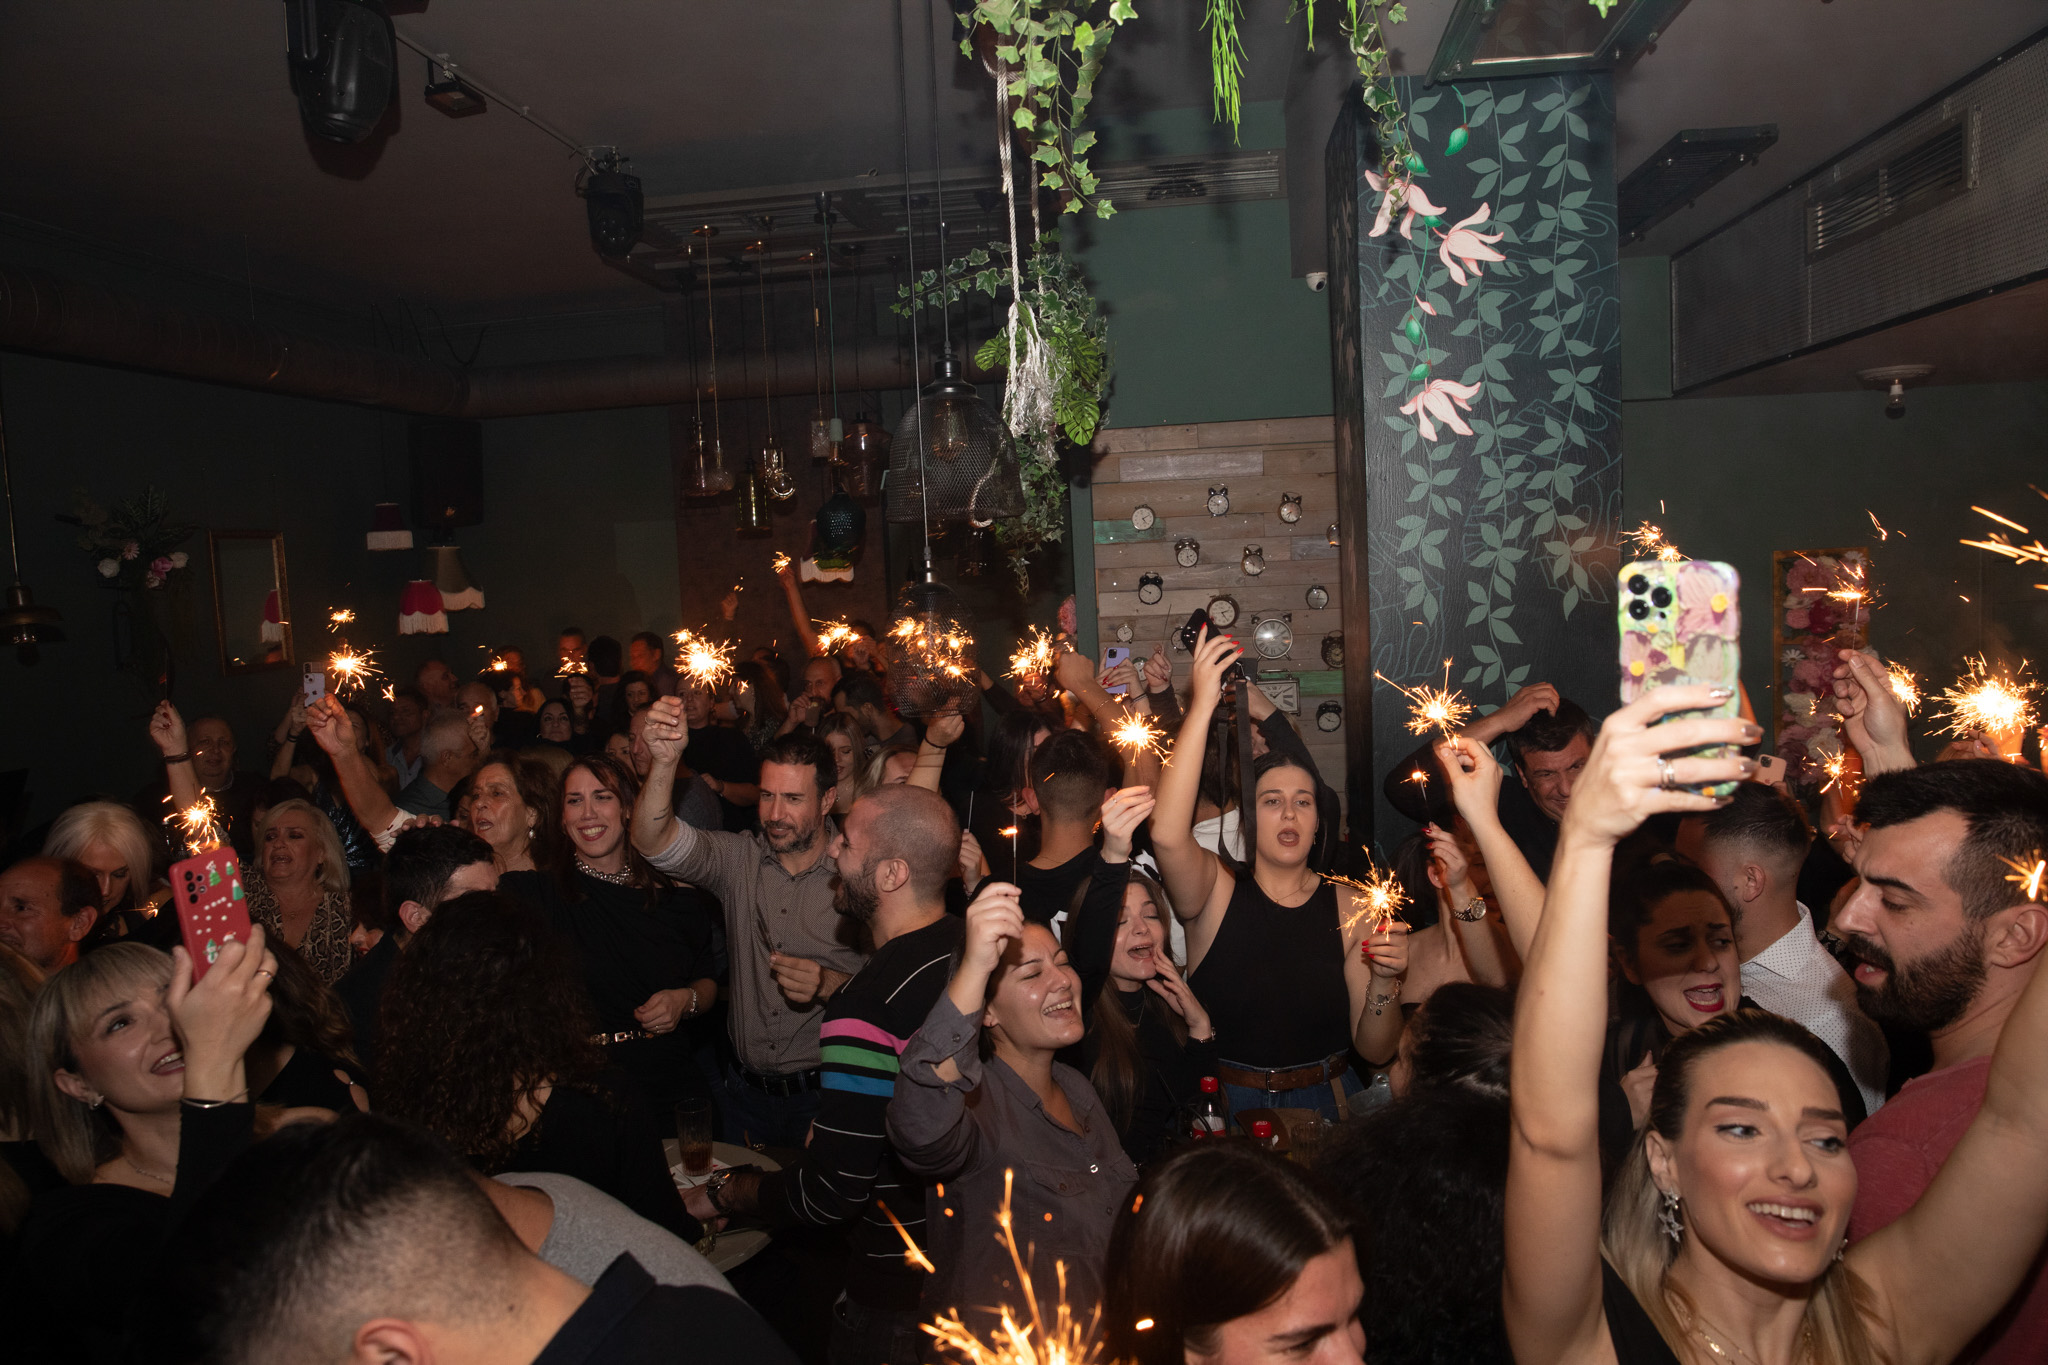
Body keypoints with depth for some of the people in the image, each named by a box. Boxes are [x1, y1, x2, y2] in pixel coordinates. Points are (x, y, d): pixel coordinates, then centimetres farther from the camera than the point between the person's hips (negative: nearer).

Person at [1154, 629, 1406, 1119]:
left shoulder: (1353, 909, 3)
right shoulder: (1216, 890, -2)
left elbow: (1376, 1051, 5)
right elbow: (1167, 834, -26)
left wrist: (1383, 979, -16)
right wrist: (1202, 705, -27)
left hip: (1325, 1101, 2)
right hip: (1226, 1102, -2)